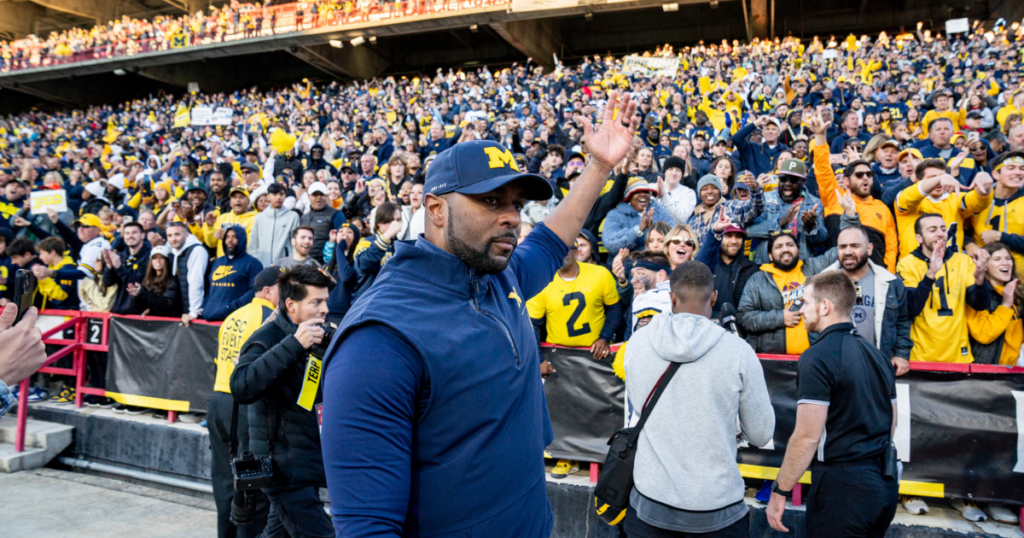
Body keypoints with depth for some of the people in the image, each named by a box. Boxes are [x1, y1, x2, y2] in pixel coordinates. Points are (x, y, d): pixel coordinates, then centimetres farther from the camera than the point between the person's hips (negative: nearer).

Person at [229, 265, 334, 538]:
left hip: (306, 462, 9)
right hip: (285, 465, -9)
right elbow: (242, 388, -34)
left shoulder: (314, 340, 11)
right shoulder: (268, 338, -16)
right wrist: (293, 345, -36)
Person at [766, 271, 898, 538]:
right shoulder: (877, 354, 10)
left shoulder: (818, 357, -16)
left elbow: (807, 437, -20)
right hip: (885, 483, 8)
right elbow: (891, 424, 18)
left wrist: (780, 492, -13)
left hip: (842, 485, -8)